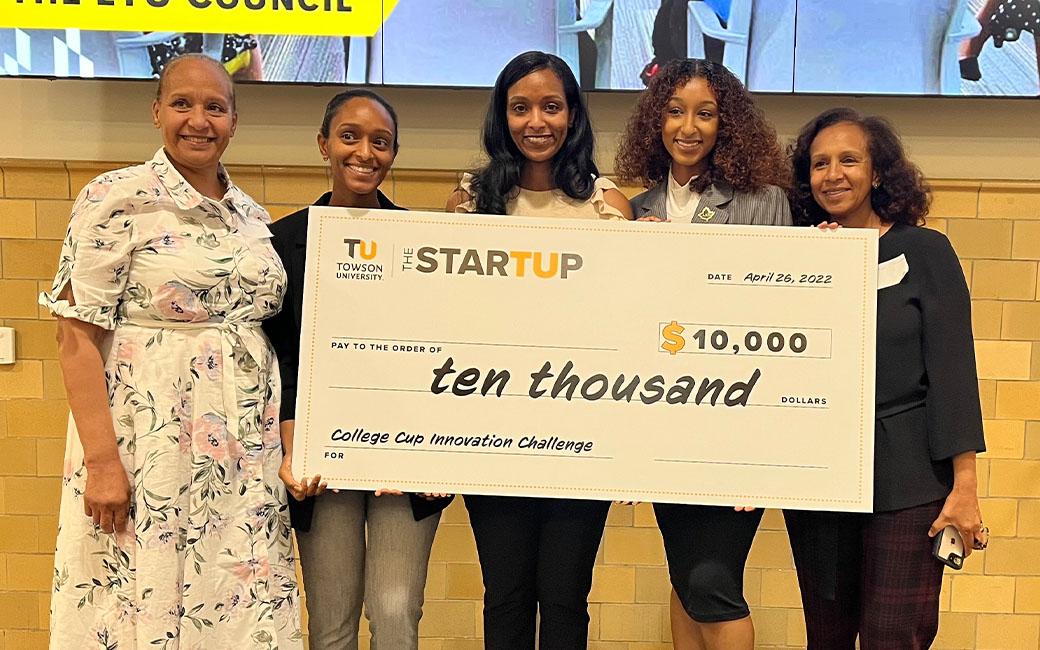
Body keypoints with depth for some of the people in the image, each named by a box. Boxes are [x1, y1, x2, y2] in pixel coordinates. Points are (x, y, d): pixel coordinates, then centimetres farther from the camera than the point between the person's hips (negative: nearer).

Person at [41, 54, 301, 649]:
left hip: (245, 447, 5)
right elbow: (78, 335, -9)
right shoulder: (118, 198, -5)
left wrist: (283, 443, 9)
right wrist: (102, 459, -17)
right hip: (149, 436, -5)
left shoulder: (254, 216, 11)